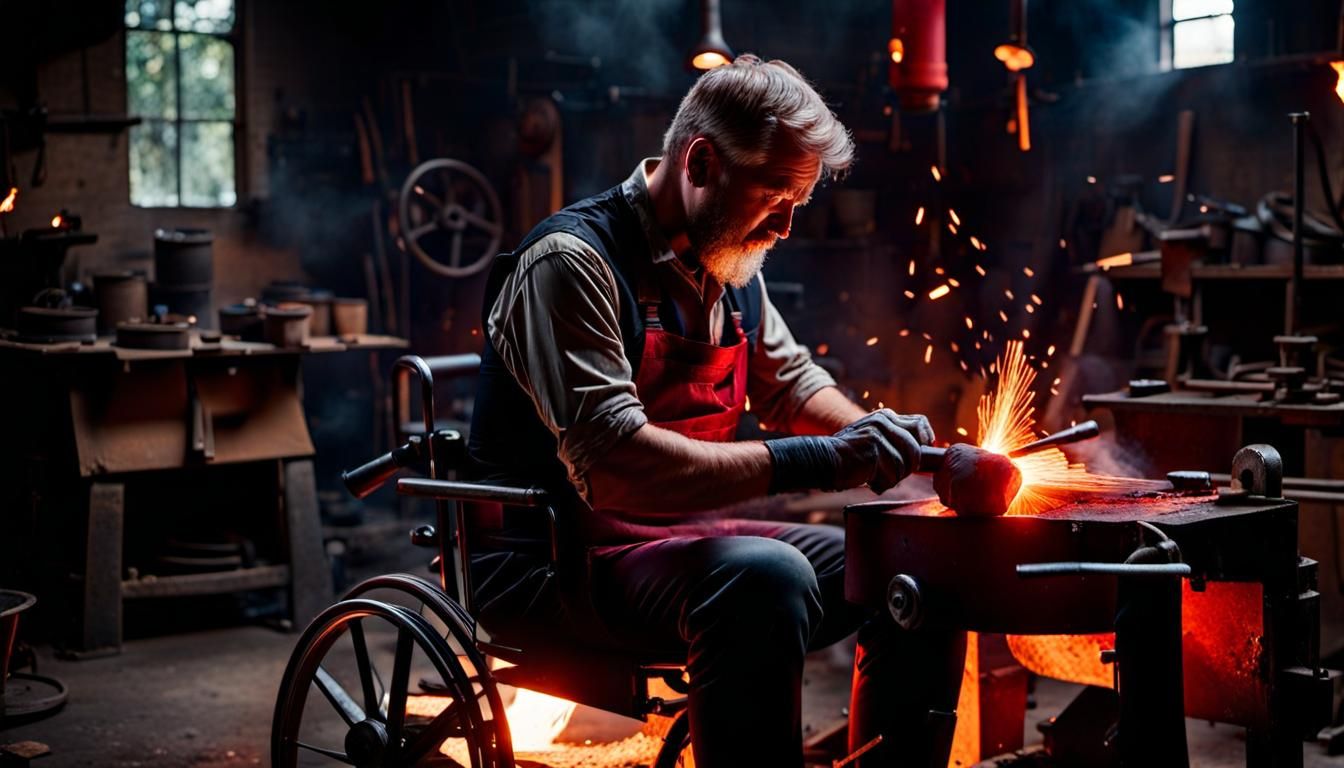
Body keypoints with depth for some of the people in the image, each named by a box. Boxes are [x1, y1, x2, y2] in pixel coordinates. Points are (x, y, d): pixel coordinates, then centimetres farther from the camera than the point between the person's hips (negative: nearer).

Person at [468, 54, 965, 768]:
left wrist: (876, 438, 3)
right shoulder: (573, 261, -19)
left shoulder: (732, 268, 8)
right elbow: (614, 469, -29)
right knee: (764, 578, -36)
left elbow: (791, 379, 24)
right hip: (553, 561, -9)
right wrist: (811, 461, -29)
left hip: (685, 539, 9)